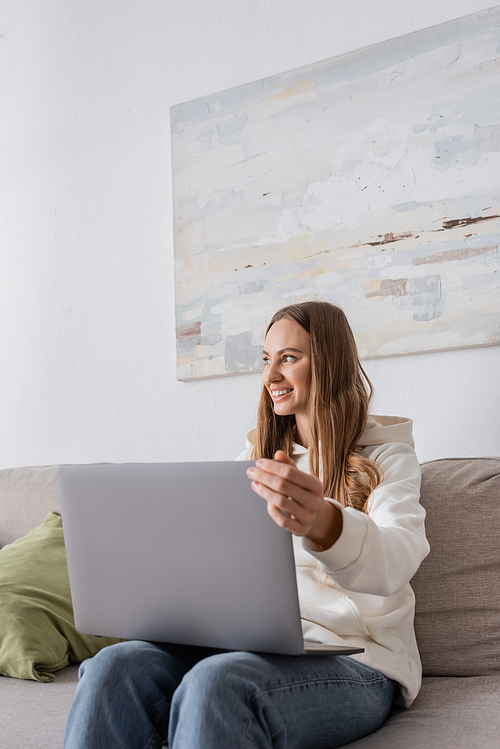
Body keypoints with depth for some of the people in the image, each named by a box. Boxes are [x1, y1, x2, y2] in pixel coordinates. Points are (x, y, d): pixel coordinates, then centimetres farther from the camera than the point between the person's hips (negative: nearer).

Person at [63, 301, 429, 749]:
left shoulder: (387, 455, 2)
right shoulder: (258, 456, 20)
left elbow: (396, 563, -20)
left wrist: (323, 525, -43)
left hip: (354, 661, -4)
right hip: (253, 644, 5)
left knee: (216, 683, -37)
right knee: (114, 666, -25)